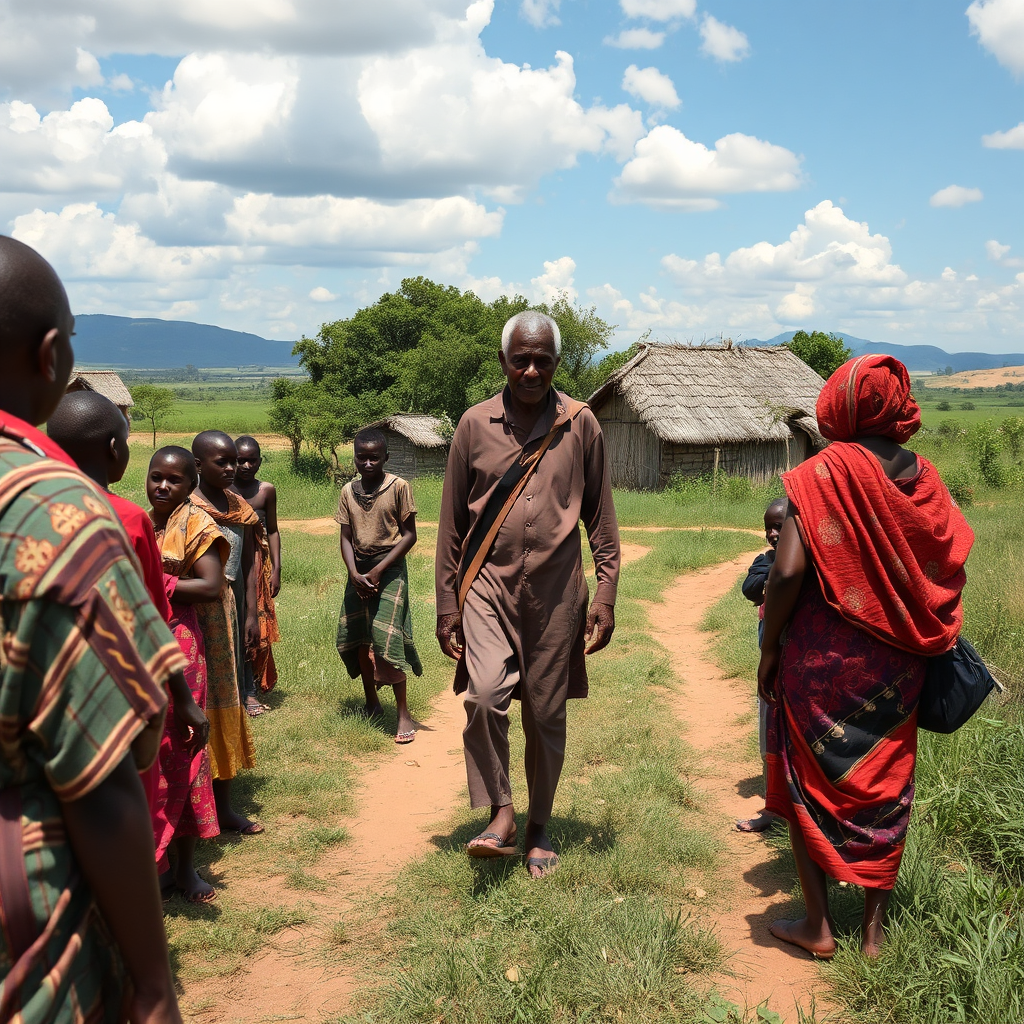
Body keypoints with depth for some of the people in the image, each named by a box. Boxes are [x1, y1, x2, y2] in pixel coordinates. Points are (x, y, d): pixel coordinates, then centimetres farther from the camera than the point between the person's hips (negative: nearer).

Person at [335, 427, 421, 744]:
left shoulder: (398, 487, -9)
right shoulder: (348, 491, 4)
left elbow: (409, 535, -8)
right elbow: (346, 537, 4)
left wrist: (378, 571, -13)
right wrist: (354, 574, -12)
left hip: (389, 571, -5)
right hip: (358, 572, 5)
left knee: (386, 641, -11)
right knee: (358, 639, 9)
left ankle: (403, 713, -3)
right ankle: (371, 701, 27)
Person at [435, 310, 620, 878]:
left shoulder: (580, 425, 2)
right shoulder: (475, 425, 2)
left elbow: (600, 514, 7)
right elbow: (452, 521, 6)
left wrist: (606, 593, 1)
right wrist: (446, 603, 4)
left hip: (556, 591, 0)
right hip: (489, 582, 0)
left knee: (546, 714, 6)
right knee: (485, 694, -20)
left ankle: (539, 827, 25)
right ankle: (500, 815, -3)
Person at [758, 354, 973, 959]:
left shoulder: (822, 475, -15)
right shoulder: (924, 478, -1)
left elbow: (787, 572, -21)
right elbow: (951, 567, 5)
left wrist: (770, 646, -7)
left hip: (822, 660, -4)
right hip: (896, 667, 4)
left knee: (809, 784, 13)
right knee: (885, 789, 15)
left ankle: (818, 926, 18)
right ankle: (875, 927, 23)